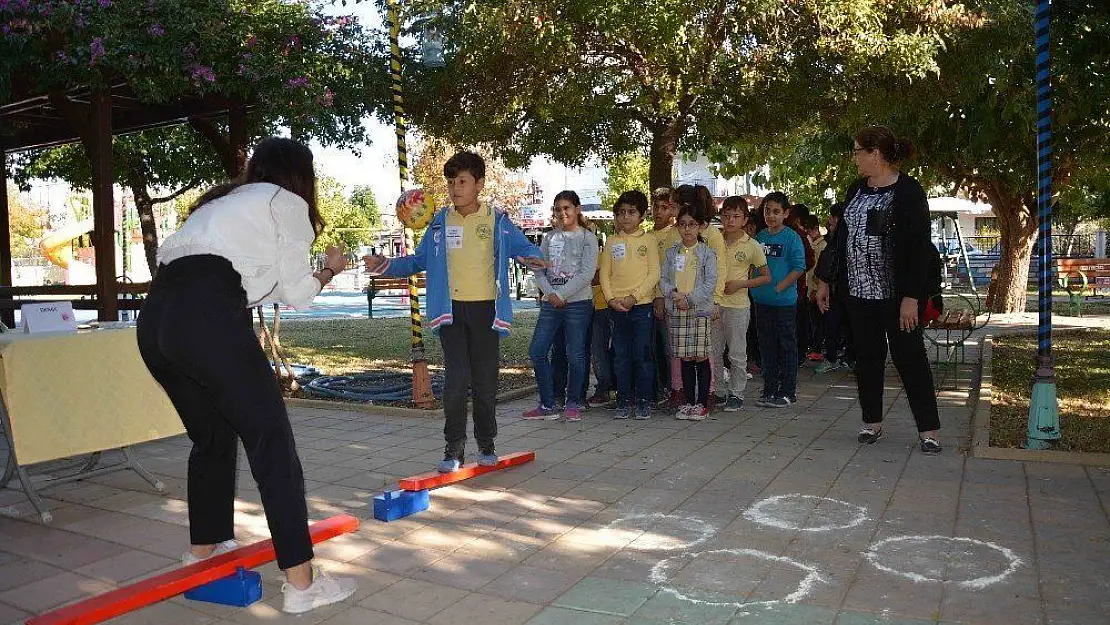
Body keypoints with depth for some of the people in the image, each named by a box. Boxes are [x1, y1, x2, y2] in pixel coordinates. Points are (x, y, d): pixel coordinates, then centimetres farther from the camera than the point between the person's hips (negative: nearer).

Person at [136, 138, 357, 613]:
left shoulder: (222, 202, 33)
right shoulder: (287, 202, 12)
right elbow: (297, 294, 10)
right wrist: (328, 271, 28)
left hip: (155, 319, 8)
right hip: (207, 319, -8)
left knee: (212, 436, 24)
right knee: (271, 439, -2)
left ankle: (203, 550, 38)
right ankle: (301, 581, -1)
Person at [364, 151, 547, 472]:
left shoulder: (497, 220, 0)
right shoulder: (440, 222, 6)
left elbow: (524, 246, 0)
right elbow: (418, 260, 12)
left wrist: (533, 258, -23)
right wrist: (385, 265, -2)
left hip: (486, 309, -1)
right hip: (451, 310, 1)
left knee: (485, 381, 6)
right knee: (455, 381, -6)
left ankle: (486, 445, 22)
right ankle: (454, 449, 4)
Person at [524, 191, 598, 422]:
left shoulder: (587, 238, 1)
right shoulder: (550, 238, 14)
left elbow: (587, 273, -9)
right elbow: (539, 270, 9)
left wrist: (561, 295, -13)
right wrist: (549, 294, -8)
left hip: (578, 302, -5)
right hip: (550, 304, 5)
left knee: (575, 355, -1)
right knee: (536, 351, -1)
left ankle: (573, 404, 16)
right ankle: (547, 405, 10)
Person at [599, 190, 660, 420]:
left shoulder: (648, 240, 2)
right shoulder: (612, 242, 10)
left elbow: (654, 274, -3)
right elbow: (604, 273, 8)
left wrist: (633, 297, -12)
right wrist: (611, 299, -6)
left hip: (642, 305, -3)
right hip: (617, 307, 3)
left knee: (642, 355, 0)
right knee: (621, 356, 6)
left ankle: (644, 401, 10)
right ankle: (624, 401, 15)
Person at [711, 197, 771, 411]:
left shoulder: (752, 246, -5)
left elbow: (766, 277, 0)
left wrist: (740, 284, -11)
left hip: (738, 306, -3)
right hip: (713, 304, 3)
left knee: (737, 354, 4)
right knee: (713, 352, 10)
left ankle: (736, 394, 16)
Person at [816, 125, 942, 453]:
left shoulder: (908, 191, -11)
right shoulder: (856, 190, 10)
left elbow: (918, 246, -15)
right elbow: (841, 236, 15)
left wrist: (911, 297, -21)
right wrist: (825, 279, 14)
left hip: (896, 293, -6)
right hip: (859, 290, 6)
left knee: (909, 356, -1)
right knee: (867, 356, 11)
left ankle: (928, 429, 9)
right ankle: (872, 422, 22)